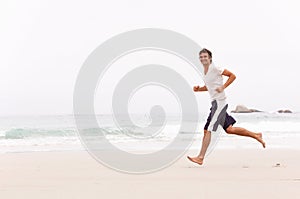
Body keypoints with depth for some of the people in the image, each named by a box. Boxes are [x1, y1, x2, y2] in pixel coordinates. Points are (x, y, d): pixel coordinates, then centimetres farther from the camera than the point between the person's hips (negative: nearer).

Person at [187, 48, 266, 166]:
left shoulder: (215, 68, -11)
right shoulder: (205, 71, 14)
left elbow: (232, 76, -7)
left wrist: (223, 87, -16)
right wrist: (198, 89, 10)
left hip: (219, 102, -10)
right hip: (215, 103, 10)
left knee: (208, 130, -13)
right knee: (229, 129, 13)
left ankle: (200, 157, -13)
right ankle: (256, 135, 25)